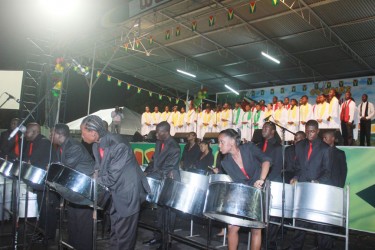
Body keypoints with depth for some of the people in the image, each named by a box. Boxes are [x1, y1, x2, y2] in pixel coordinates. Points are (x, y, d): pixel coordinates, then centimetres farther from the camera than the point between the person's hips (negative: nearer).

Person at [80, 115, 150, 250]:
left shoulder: (118, 146, -29)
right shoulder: (96, 145, -2)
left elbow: (112, 177, -26)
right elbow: (99, 169, 9)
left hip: (127, 191, -8)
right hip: (116, 191, 8)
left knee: (124, 232, 5)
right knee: (115, 228, 22)